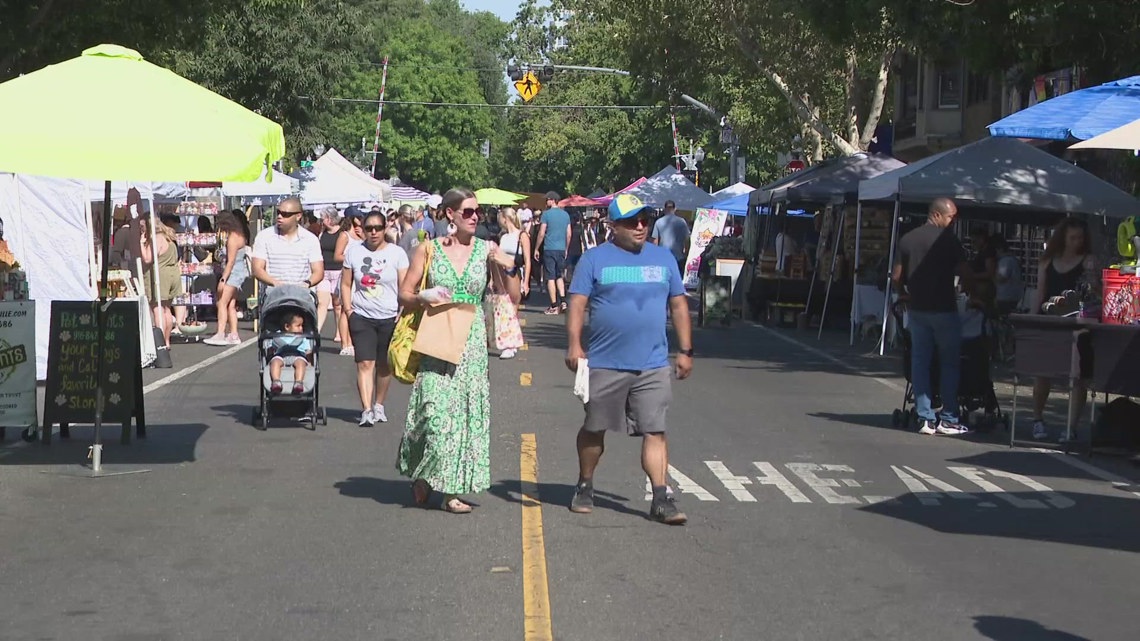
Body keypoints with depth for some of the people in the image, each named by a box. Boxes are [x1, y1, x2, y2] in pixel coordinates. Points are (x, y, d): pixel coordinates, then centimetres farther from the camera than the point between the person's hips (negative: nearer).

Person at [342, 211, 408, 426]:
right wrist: (348, 310, 1)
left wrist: (403, 315, -8)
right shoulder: (354, 251, 5)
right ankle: (366, 410, -14)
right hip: (362, 317, 0)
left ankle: (379, 405, 25)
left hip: (389, 317, 0)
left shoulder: (397, 253, 0)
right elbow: (346, 284, 11)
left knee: (384, 365, 9)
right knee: (365, 363, -10)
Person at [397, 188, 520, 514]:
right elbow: (404, 295, 6)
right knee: (434, 409, -9)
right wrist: (424, 298, -14)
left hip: (472, 340, 2)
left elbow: (514, 297, 5)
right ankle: (422, 475, 15)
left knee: (467, 410, 1)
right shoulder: (429, 250, 2)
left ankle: (453, 489, 9)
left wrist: (509, 267, -11)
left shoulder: (487, 250, 6)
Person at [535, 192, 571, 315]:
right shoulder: (565, 214, 8)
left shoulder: (547, 214, -7)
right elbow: (569, 234, 11)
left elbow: (541, 234, -8)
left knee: (551, 277, -1)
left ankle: (554, 306, -1)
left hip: (549, 249, -5)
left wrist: (536, 249, 1)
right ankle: (563, 301, 2)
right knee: (559, 276, 16)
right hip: (561, 249, 5)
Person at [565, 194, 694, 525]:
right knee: (594, 429, 11)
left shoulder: (664, 258, 10)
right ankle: (584, 488, 28)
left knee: (655, 431, -4)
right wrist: (574, 345, -15)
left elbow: (679, 305, 13)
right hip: (605, 364, -1)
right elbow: (577, 303, -4)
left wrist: (685, 351, 9)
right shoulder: (595, 258, 1)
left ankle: (661, 499, -3)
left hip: (653, 365, 2)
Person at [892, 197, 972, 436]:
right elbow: (965, 275, -11)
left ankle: (925, 418, 7)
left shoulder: (907, 239, 6)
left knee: (920, 361, 7)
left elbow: (896, 277, 6)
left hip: (917, 309, 5)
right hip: (944, 309, -5)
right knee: (949, 363, 5)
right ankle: (948, 419, 5)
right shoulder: (948, 240, -8)